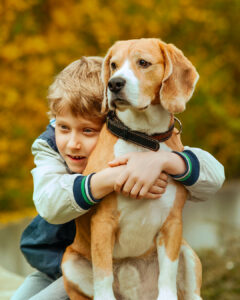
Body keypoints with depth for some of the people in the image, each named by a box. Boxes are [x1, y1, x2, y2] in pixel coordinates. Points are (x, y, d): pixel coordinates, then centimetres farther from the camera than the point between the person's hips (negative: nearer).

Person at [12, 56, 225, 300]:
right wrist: (108, 180, -50)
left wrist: (159, 161, -48)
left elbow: (214, 174, -29)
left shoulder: (135, 152, -18)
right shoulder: (49, 147, -12)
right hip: (51, 268, 4)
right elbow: (49, 204, -34)